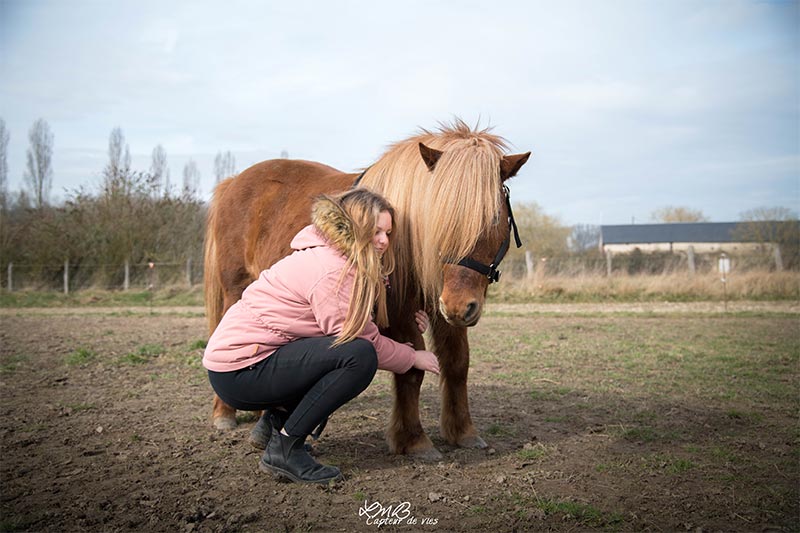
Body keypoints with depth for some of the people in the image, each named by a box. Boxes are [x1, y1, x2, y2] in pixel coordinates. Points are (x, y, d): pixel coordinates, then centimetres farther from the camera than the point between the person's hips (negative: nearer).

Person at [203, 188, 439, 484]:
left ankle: (275, 419, 16)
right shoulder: (331, 272, -20)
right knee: (360, 356, -23)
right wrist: (414, 357, -1)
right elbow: (366, 342, -16)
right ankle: (284, 448, -14)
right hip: (239, 374, -10)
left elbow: (362, 324, 18)